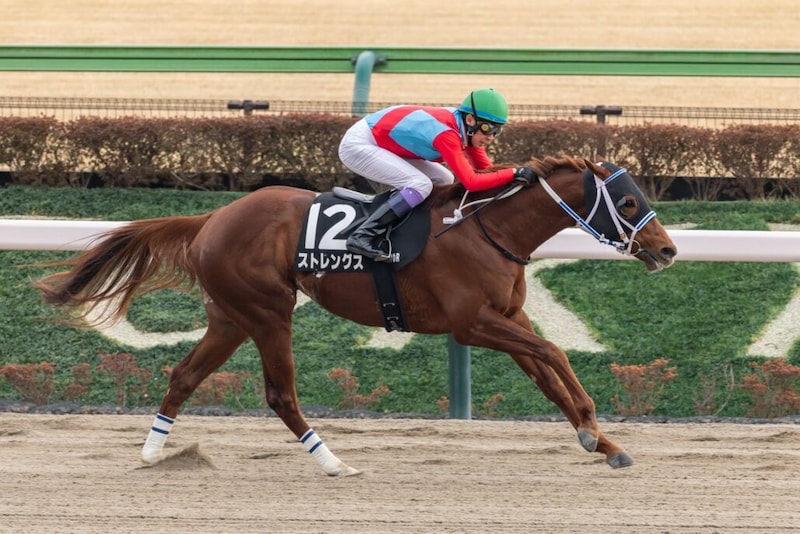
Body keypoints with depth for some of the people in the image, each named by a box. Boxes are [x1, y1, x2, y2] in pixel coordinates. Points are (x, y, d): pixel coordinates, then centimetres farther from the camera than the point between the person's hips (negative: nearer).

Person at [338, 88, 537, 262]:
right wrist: (514, 173, -35)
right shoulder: (448, 133, -29)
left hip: (385, 145, 10)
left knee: (444, 181, 7)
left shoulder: (465, 128, -3)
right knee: (421, 184, -24)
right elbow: (470, 182, -36)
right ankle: (362, 236, -23)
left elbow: (486, 170, 3)